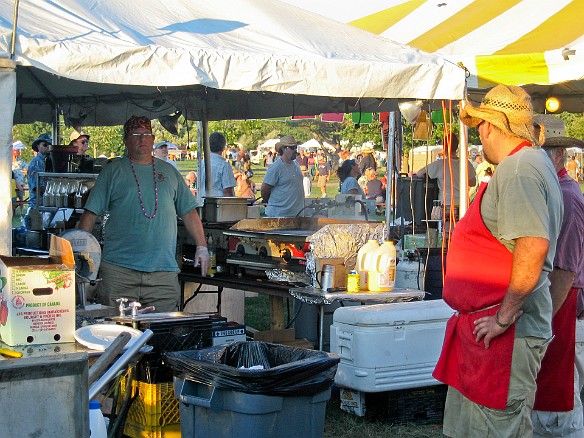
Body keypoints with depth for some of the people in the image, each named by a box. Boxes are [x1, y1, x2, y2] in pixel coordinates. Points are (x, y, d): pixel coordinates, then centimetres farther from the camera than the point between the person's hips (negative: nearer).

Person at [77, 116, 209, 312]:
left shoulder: (169, 172, 17)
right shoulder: (113, 171, 7)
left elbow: (188, 212, 18)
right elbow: (91, 213, 4)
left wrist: (202, 247, 10)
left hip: (164, 270, 3)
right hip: (119, 269, -2)